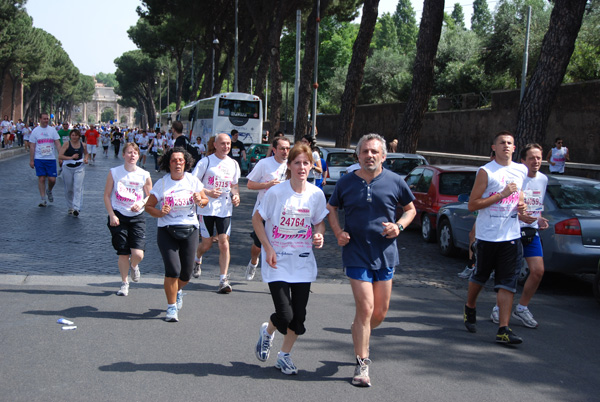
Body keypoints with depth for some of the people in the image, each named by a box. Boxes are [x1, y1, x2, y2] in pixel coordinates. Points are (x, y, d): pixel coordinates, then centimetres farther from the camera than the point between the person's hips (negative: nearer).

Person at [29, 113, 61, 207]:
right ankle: (43, 199, 4)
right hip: (39, 159, -1)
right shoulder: (35, 131, 2)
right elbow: (32, 147, 3)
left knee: (52, 179, -2)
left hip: (51, 158, 1)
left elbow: (58, 144, 3)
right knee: (41, 178, -4)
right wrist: (31, 160, -1)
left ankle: (49, 191, 29)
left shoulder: (52, 130, 6)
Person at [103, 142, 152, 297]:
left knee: (138, 254, -12)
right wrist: (112, 215, -6)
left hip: (137, 217, 0)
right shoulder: (114, 172, -1)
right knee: (123, 254, 3)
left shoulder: (144, 175, -1)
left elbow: (150, 196, 9)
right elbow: (107, 195, 3)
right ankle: (124, 283, 24)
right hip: (118, 217, 0)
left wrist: (141, 204, -12)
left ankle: (133, 266, 26)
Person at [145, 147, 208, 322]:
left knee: (186, 272, 3)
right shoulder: (162, 183, -2)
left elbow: (205, 200, 11)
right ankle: (171, 307, 5)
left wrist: (200, 201, -12)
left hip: (189, 230, 2)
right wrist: (160, 213, -17)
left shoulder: (192, 180, 3)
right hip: (167, 231, -2)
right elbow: (149, 206, 2)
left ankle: (177, 291, 39)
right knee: (173, 269, -14)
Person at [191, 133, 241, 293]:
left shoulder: (233, 164, 10)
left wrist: (236, 195, 2)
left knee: (224, 243, -7)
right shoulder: (206, 162, -4)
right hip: (207, 208, -2)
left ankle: (223, 279, -4)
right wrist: (208, 192, -18)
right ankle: (197, 259, 41)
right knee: (207, 243, 6)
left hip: (225, 209, 3)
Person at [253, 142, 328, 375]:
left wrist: (319, 235, -9)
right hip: (277, 262, -3)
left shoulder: (316, 194, -1)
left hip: (303, 263, 3)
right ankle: (267, 331, 26)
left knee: (299, 315, 3)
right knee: (285, 316, -10)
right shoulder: (276, 192, -11)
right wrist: (268, 249, -10)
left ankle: (285, 355, 26)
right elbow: (257, 220, -2)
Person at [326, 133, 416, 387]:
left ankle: (359, 335, 43)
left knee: (381, 311, 9)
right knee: (365, 308, -9)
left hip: (385, 254, 2)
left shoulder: (394, 181, -1)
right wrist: (338, 232, -4)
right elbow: (331, 209, 13)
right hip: (356, 254, -2)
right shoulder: (346, 182, -1)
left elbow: (410, 209, 12)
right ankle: (362, 365, 4)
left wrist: (399, 226, -7)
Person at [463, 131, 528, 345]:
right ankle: (470, 308, 41)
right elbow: (472, 205, -12)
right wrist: (502, 194, -18)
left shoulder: (522, 171, 9)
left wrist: (521, 205, 4)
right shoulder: (486, 171, -7)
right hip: (487, 235, -3)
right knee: (480, 276, 13)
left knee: (508, 283, -4)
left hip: (511, 235, 3)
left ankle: (503, 329, -4)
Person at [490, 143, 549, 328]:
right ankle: (499, 308, 18)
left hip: (532, 232, 6)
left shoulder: (543, 179, 9)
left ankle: (521, 308, 15)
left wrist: (540, 219, 4)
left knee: (538, 271, -1)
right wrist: (520, 216, -26)